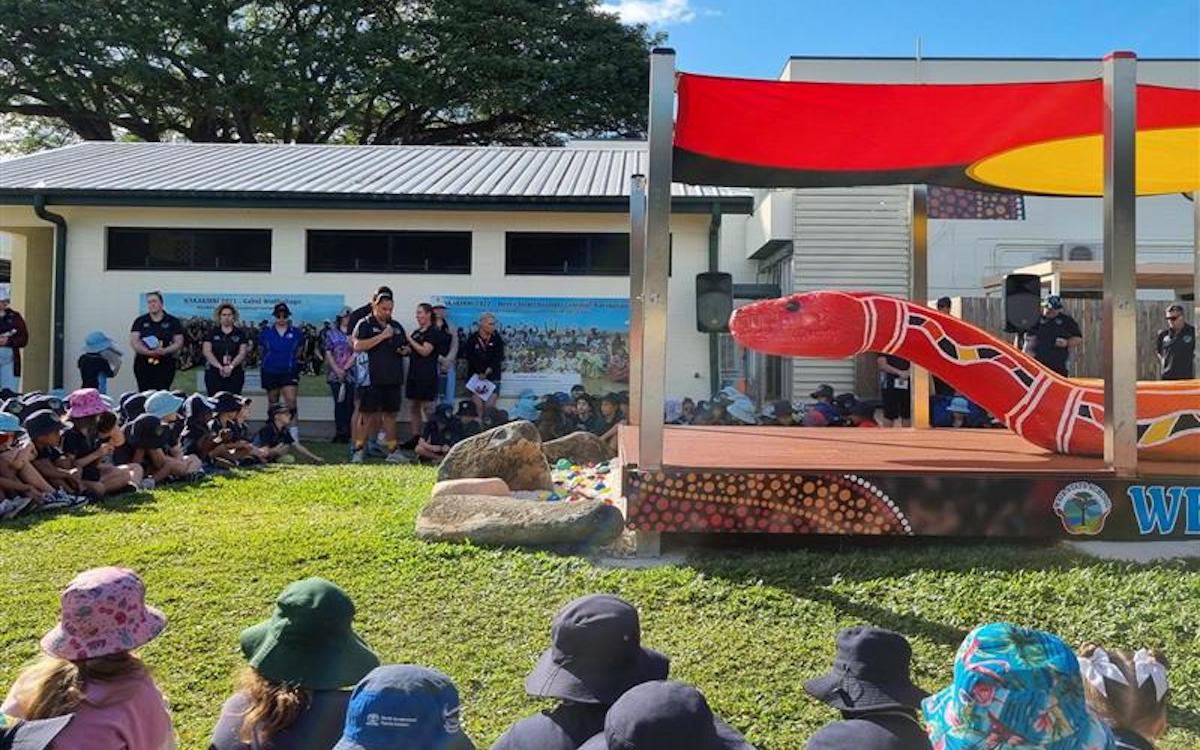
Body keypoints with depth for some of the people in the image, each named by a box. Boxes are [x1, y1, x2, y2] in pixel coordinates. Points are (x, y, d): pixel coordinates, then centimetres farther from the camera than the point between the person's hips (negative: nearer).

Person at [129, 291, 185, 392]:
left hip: (165, 365, -1)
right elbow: (134, 341, 0)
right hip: (143, 365, 1)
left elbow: (179, 342, 3)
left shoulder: (173, 322, 7)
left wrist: (164, 351, -16)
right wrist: (148, 351, -18)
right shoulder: (140, 321, 10)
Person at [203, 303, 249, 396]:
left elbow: (242, 353, 0)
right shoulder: (212, 333, 8)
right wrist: (220, 366, -12)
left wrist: (230, 366, -14)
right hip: (214, 372, 0)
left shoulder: (240, 333, 8)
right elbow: (206, 351, 0)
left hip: (235, 373, 0)